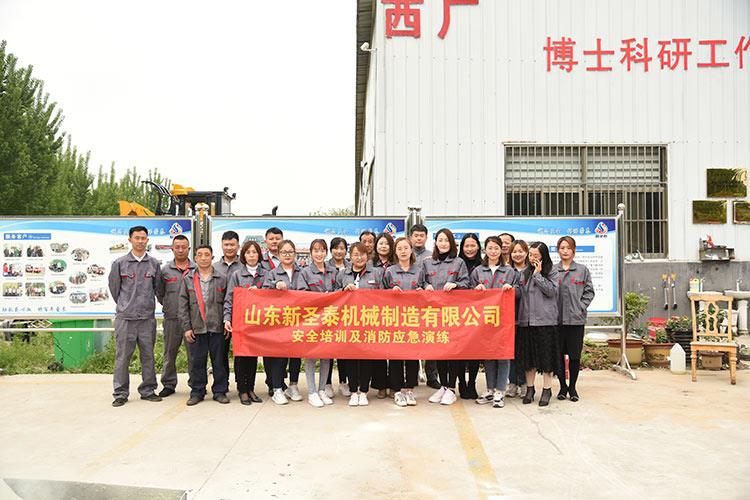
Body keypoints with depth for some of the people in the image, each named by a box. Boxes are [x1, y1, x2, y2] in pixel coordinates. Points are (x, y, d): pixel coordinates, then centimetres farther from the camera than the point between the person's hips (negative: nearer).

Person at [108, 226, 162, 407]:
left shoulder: (154, 264, 7)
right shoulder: (119, 263, 1)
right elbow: (114, 288, 9)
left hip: (147, 317, 2)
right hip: (125, 317, -2)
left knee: (148, 355, 7)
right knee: (122, 356, 1)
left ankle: (148, 390, 17)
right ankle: (121, 393, 9)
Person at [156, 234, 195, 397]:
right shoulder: (165, 270, 6)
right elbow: (159, 292, 13)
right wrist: (167, 306, 10)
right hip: (171, 318, 1)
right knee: (169, 353, 8)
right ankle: (169, 384, 19)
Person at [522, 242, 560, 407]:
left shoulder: (550, 272, 0)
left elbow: (551, 291, -12)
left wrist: (538, 274, -13)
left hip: (546, 320, -4)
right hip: (528, 320, 4)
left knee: (546, 355, 1)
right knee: (529, 355, 8)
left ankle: (546, 390, 12)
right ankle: (529, 389, 18)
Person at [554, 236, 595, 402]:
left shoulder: (583, 270, 7)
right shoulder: (551, 270, 6)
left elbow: (589, 291, 7)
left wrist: (582, 307, -3)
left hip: (576, 318, 0)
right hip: (556, 318, 0)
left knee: (575, 355, 3)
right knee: (558, 354, 4)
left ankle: (572, 387, 17)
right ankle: (562, 386, 18)